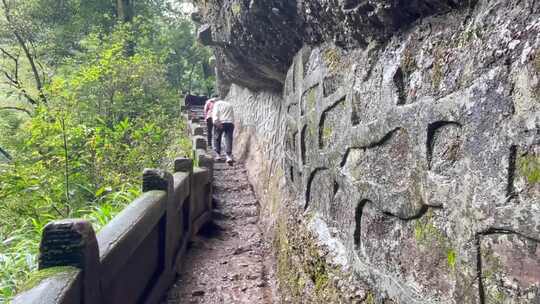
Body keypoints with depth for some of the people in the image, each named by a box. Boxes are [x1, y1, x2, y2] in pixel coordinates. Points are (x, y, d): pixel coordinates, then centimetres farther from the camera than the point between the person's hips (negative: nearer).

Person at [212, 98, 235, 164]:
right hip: (230, 123, 3)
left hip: (220, 123, -3)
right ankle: (229, 157, -14)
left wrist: (217, 122, -16)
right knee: (228, 140, -2)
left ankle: (218, 155, 11)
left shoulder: (217, 104, 10)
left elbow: (215, 114, -7)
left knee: (217, 139, 12)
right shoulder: (230, 105, 28)